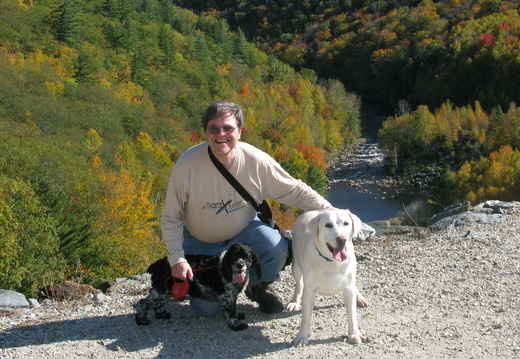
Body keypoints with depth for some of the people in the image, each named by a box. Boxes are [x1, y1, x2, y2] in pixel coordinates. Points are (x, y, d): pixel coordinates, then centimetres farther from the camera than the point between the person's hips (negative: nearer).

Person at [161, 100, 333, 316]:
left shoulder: (256, 161, -21)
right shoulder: (187, 165, -25)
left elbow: (296, 191, -8)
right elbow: (171, 218, -15)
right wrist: (177, 259, -22)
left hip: (244, 230, 1)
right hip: (200, 242, -1)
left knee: (277, 248, -28)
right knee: (207, 309, -8)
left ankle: (258, 287, 5)